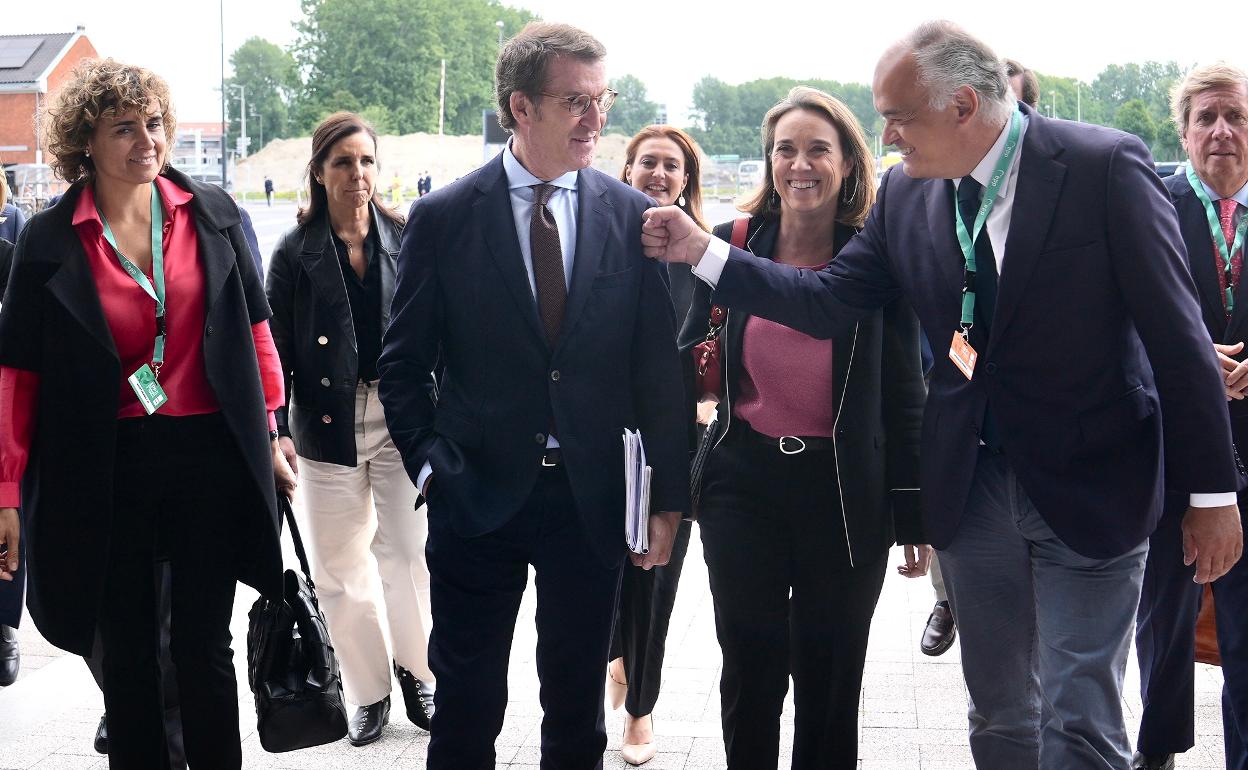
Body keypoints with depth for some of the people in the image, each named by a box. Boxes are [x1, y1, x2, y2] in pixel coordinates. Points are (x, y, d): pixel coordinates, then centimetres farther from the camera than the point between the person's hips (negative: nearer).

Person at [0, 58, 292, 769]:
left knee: (204, 648, 8)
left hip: (210, 455, 1)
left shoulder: (213, 215, 2)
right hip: (108, 468, 0)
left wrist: (270, 433, 7)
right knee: (128, 655, 11)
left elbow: (255, 330, 9)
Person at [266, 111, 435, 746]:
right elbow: (277, 347, 0)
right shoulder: (297, 253, 1)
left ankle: (415, 674, 22)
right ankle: (368, 693, 22)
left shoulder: (403, 239, 4)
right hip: (328, 425, 0)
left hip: (401, 419, 0)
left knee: (409, 553, 0)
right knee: (339, 569, 6)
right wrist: (277, 428, -9)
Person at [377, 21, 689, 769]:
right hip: (478, 492, -1)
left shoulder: (632, 215, 0)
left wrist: (668, 498, 0)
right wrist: (431, 461, -8)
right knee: (467, 704, 9)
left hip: (593, 499, 1)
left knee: (578, 705, 14)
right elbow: (404, 363, 2)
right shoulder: (444, 217, -4)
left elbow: (659, 367, 1)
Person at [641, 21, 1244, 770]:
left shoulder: (1105, 166, -14)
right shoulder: (906, 194, 2)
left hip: (1092, 485, -5)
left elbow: (1178, 336, -12)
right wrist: (703, 251, -5)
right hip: (973, 485, 5)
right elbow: (829, 302, 3)